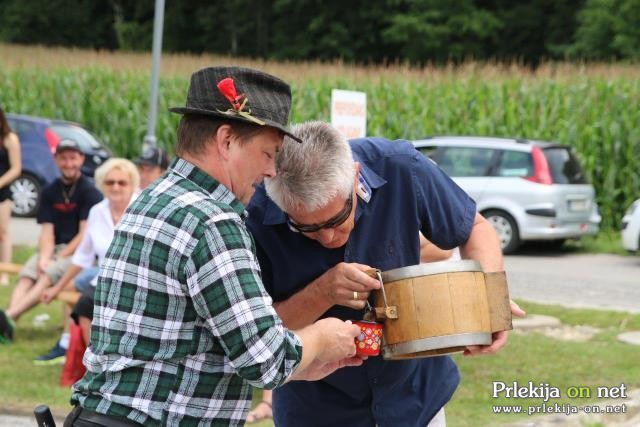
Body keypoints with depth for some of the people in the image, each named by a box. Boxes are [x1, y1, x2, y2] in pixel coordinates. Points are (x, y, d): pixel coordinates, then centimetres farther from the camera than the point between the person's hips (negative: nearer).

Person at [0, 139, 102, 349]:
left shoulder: (89, 191, -6)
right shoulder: (50, 192, 10)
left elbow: (85, 234, -11)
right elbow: (47, 231, 3)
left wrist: (60, 257, -16)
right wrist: (44, 258, -15)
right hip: (55, 248, 5)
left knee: (48, 276, -30)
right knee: (26, 276, -22)